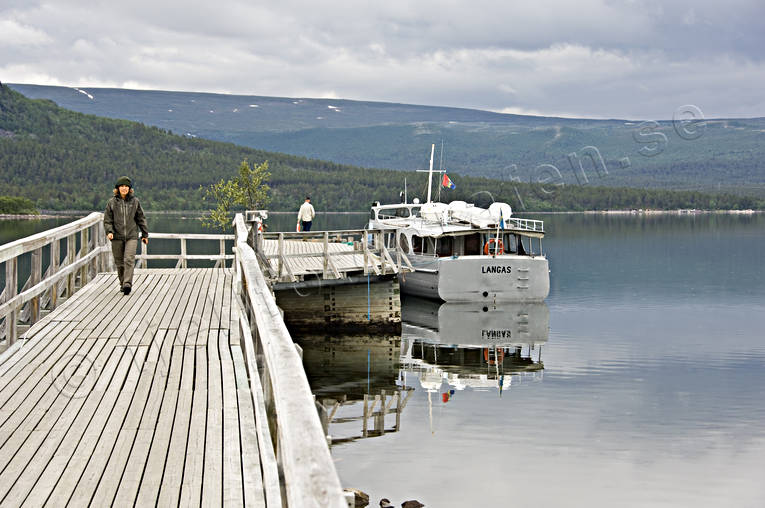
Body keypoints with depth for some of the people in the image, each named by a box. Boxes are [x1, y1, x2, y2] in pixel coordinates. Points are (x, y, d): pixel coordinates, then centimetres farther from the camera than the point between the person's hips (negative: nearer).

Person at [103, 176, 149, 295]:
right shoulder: (112, 202, 4)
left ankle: (127, 284, -21)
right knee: (119, 262, 7)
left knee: (129, 260, -15)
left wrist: (145, 234, 14)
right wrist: (109, 231, -13)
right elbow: (107, 219, 4)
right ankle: (122, 283, 23)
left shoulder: (134, 201, 6)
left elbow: (141, 219, 13)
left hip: (131, 236, -1)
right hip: (117, 237, 1)